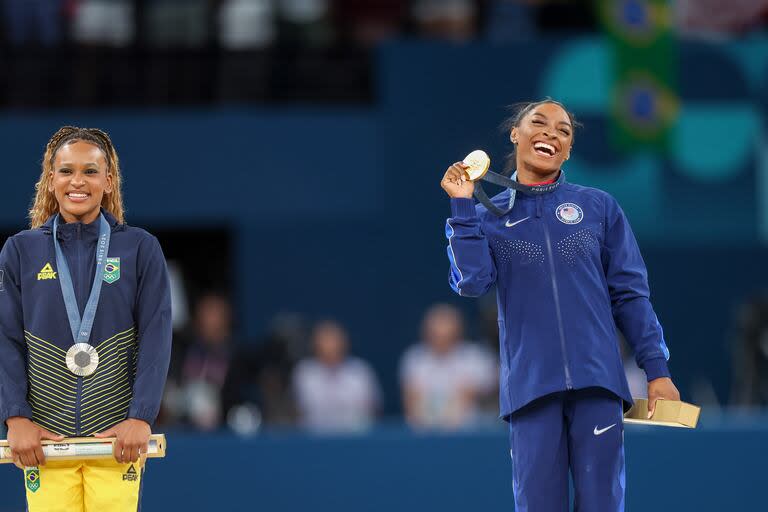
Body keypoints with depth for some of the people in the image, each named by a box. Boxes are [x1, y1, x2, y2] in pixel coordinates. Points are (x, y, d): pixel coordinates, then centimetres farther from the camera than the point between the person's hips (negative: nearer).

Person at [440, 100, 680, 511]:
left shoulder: (599, 207, 10)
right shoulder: (488, 217, 12)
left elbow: (630, 294, 8)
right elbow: (471, 283, -5)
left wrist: (657, 369, 1)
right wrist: (461, 206, -5)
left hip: (597, 381, 0)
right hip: (531, 383, 0)